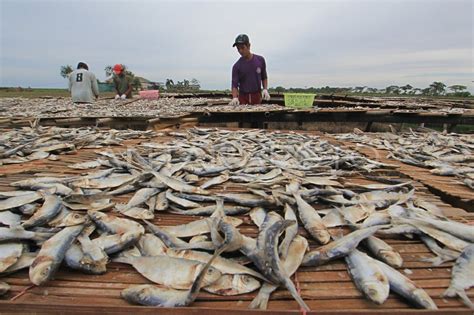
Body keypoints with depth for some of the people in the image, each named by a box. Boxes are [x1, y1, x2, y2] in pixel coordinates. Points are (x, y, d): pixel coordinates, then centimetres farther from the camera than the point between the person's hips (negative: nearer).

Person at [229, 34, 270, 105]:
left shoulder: (260, 60, 1)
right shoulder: (237, 66, -5)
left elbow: (264, 77, 13)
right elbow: (234, 85, -7)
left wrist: (265, 89, -4)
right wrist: (235, 98, -25)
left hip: (257, 97, 1)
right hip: (243, 98, -1)